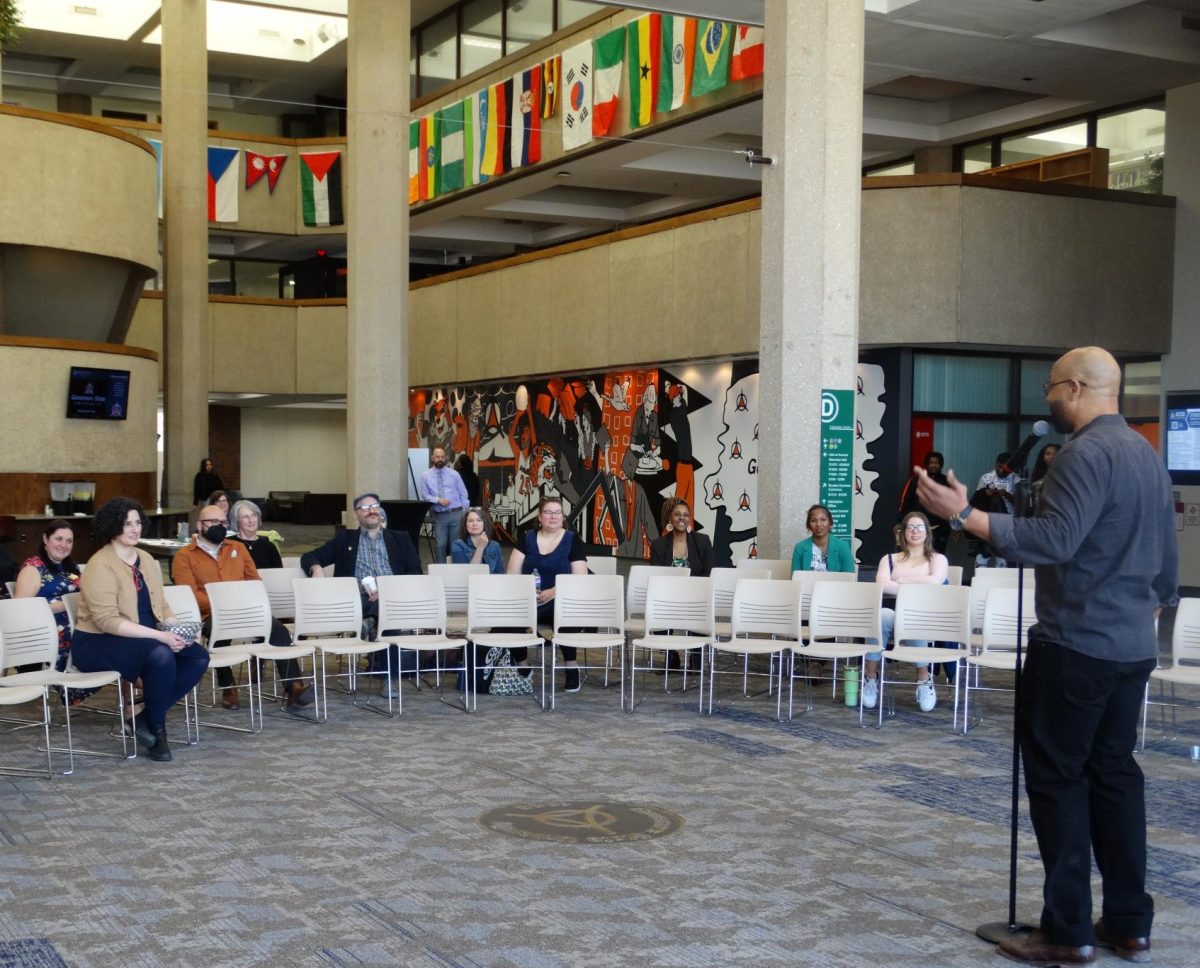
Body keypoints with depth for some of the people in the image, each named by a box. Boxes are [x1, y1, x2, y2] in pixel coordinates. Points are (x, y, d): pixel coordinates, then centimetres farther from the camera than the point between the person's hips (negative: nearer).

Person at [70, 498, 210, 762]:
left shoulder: (146, 560, 10)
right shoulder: (101, 566, -16)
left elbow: (161, 607, 14)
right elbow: (107, 621, -24)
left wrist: (178, 630, -8)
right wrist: (159, 635, -29)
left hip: (142, 640, 8)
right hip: (96, 643, -8)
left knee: (198, 656, -12)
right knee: (160, 655, -34)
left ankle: (146, 715, -6)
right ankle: (157, 730, -16)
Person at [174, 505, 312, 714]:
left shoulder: (237, 548, 21)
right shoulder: (185, 556, 6)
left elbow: (255, 581, 20)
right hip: (212, 615, -4)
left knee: (278, 630, -24)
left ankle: (294, 688, -28)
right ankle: (228, 688, -18)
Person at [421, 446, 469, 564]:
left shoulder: (454, 474, 6)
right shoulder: (426, 475, 5)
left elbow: (463, 493, 7)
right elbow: (425, 495, 1)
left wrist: (465, 513, -1)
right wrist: (438, 500, -17)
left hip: (456, 514, 0)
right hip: (439, 516, 0)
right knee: (441, 545, 0)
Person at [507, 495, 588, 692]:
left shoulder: (573, 540, 3)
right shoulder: (528, 538, 11)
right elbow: (513, 575, 6)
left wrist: (552, 592, -20)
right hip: (528, 600, 2)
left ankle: (571, 666, -21)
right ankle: (520, 666, -11)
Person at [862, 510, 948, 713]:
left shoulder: (938, 559, 20)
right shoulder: (889, 559, 23)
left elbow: (935, 582, -4)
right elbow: (882, 585, 1)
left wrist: (900, 580, 1)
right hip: (893, 616, 1)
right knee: (881, 615, -38)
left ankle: (924, 679, -24)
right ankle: (870, 676, -25)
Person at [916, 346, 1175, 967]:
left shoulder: (1087, 452, -15)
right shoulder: (1148, 455, 14)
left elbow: (1054, 540, -26)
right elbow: (1166, 562, 19)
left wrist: (966, 515, -27)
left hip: (1076, 646, -9)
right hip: (1132, 647, 9)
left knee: (1058, 778, -2)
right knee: (1115, 774, 13)